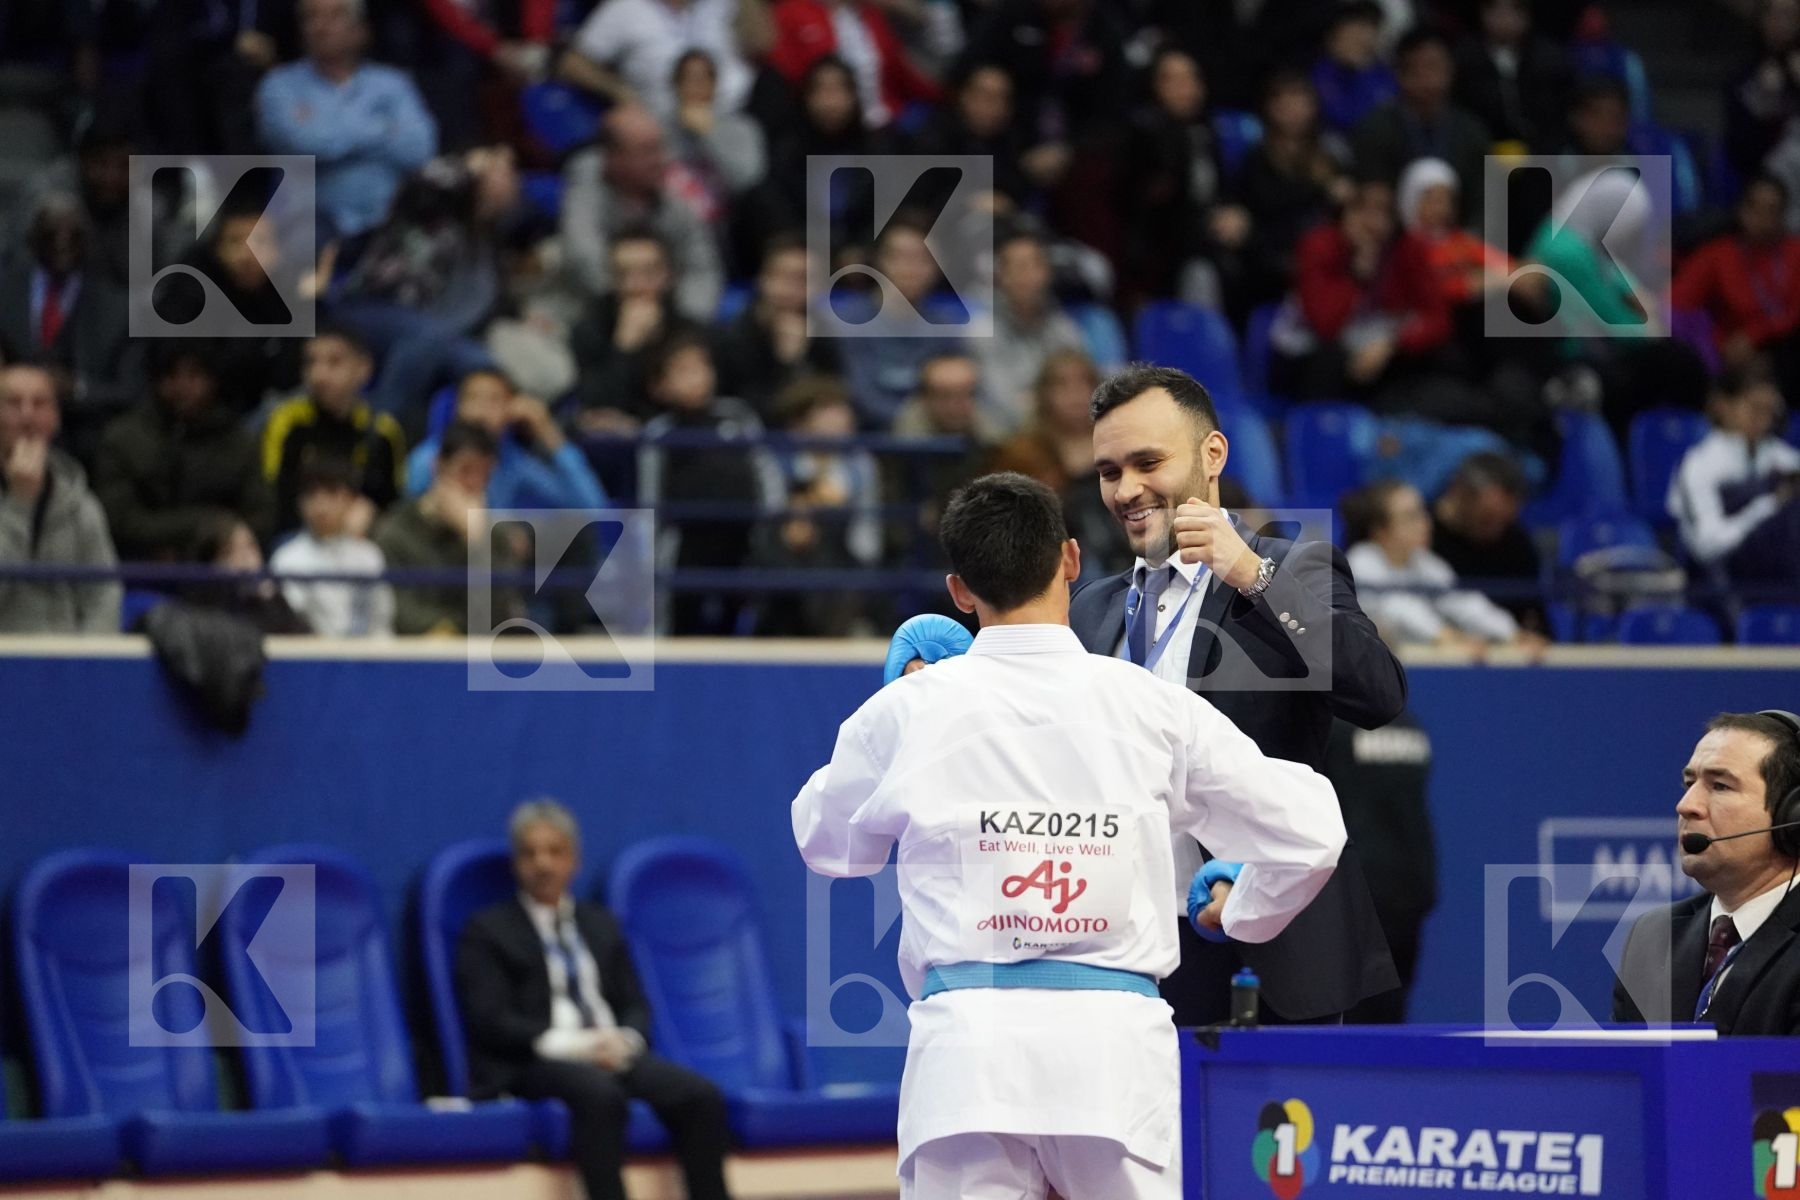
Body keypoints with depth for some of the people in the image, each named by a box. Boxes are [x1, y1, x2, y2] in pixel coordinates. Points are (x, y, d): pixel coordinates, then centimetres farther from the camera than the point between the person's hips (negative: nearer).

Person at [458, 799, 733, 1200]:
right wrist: (574, 1045, -16)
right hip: (533, 1065, -5)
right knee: (599, 1092, -41)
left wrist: (625, 1040, -7)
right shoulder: (488, 931, 9)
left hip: (612, 1056, 5)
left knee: (700, 1095, -26)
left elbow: (635, 1007, 19)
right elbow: (489, 1021, -3)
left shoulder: (600, 924, 25)